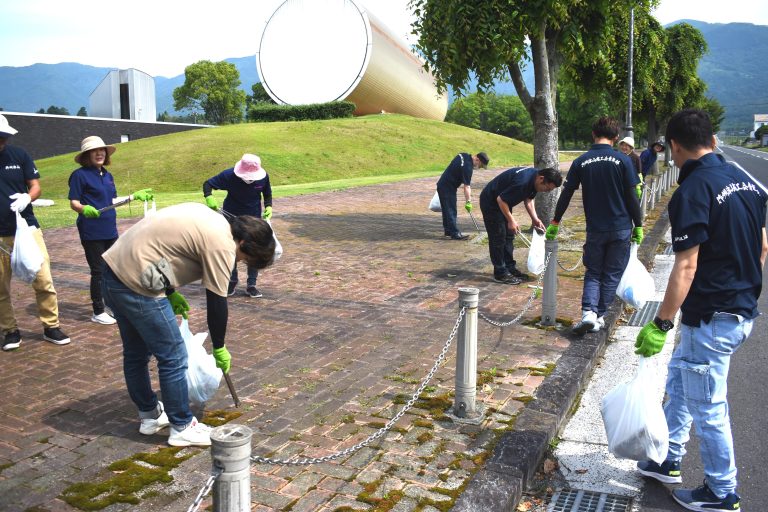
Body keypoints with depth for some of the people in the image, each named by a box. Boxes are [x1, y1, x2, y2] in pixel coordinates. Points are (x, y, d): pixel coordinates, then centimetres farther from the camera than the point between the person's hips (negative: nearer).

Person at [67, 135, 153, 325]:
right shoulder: (80, 175, -9)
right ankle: (98, 312, 12)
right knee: (98, 271, 0)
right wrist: (84, 209, -31)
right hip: (92, 232, -7)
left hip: (110, 230, 7)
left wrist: (134, 196, 17)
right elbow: (73, 202, -11)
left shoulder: (108, 175, 12)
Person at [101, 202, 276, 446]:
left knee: (135, 353, 22)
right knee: (173, 359, 2)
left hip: (113, 269, 11)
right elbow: (217, 303, -9)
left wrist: (170, 293, 22)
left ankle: (149, 414, 38)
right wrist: (219, 348, 5)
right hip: (136, 285, -11)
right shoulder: (222, 245, -14)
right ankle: (182, 427, 15)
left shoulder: (207, 218, 14)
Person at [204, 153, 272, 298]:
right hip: (232, 216, 0)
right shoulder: (229, 175, -24)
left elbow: (267, 194, 1)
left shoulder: (263, 177, -18)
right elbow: (207, 184, -15)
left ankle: (251, 285, 10)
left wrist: (268, 207, -16)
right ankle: (232, 281, 29)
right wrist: (209, 197, -34)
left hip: (254, 217, 1)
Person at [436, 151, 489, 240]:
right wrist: (468, 202, -20)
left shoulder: (464, 156, 4)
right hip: (447, 188, -10)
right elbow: (466, 187, -24)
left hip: (442, 184, 10)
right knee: (451, 211, -7)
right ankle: (455, 233, -5)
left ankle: (448, 230, 25)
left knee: (447, 209, 16)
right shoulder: (467, 167, -24)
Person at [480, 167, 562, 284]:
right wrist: (511, 220, -22)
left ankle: (510, 268, 20)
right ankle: (500, 274, -1)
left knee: (509, 236, 12)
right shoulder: (522, 182, -35)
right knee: (498, 238, -7)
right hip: (491, 202, -10)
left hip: (503, 202, 10)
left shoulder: (534, 179, -6)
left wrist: (535, 218, -2)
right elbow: (501, 199, -29)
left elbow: (528, 199, 9)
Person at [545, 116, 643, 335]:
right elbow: (632, 197, -5)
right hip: (621, 228, -1)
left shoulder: (581, 162, -1)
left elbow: (566, 195, 3)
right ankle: (599, 317, 14)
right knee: (612, 275, 12)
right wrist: (638, 226, 4)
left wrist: (555, 223, 12)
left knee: (593, 273, 13)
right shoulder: (622, 160, -6)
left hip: (595, 229, 1)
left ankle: (588, 313, -7)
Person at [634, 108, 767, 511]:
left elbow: (686, 266, -24)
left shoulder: (692, 191, -20)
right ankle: (668, 460, 37)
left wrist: (660, 325, -21)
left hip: (711, 318, -9)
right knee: (679, 378, 23)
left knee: (707, 407, 7)